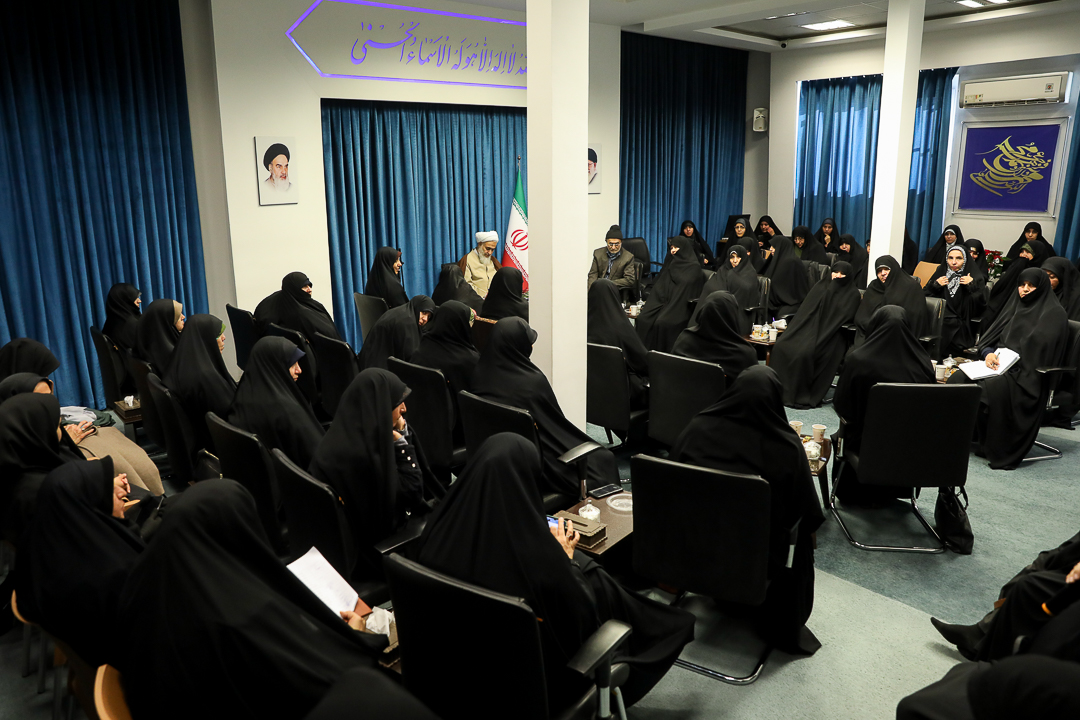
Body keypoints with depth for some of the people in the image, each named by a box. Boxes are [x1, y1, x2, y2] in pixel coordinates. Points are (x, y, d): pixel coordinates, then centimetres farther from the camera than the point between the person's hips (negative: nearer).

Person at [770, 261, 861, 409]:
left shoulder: (852, 294, 5)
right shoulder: (822, 285, 17)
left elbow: (844, 315, -11)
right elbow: (806, 308, 12)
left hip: (829, 334, -4)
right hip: (809, 326, 5)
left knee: (806, 353, -33)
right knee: (782, 346, -23)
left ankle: (802, 395, -22)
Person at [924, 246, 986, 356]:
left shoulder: (976, 278, 4)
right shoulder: (941, 272, 13)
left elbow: (981, 303, -7)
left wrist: (972, 286, -14)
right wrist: (935, 286, -6)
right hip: (937, 321, 3)